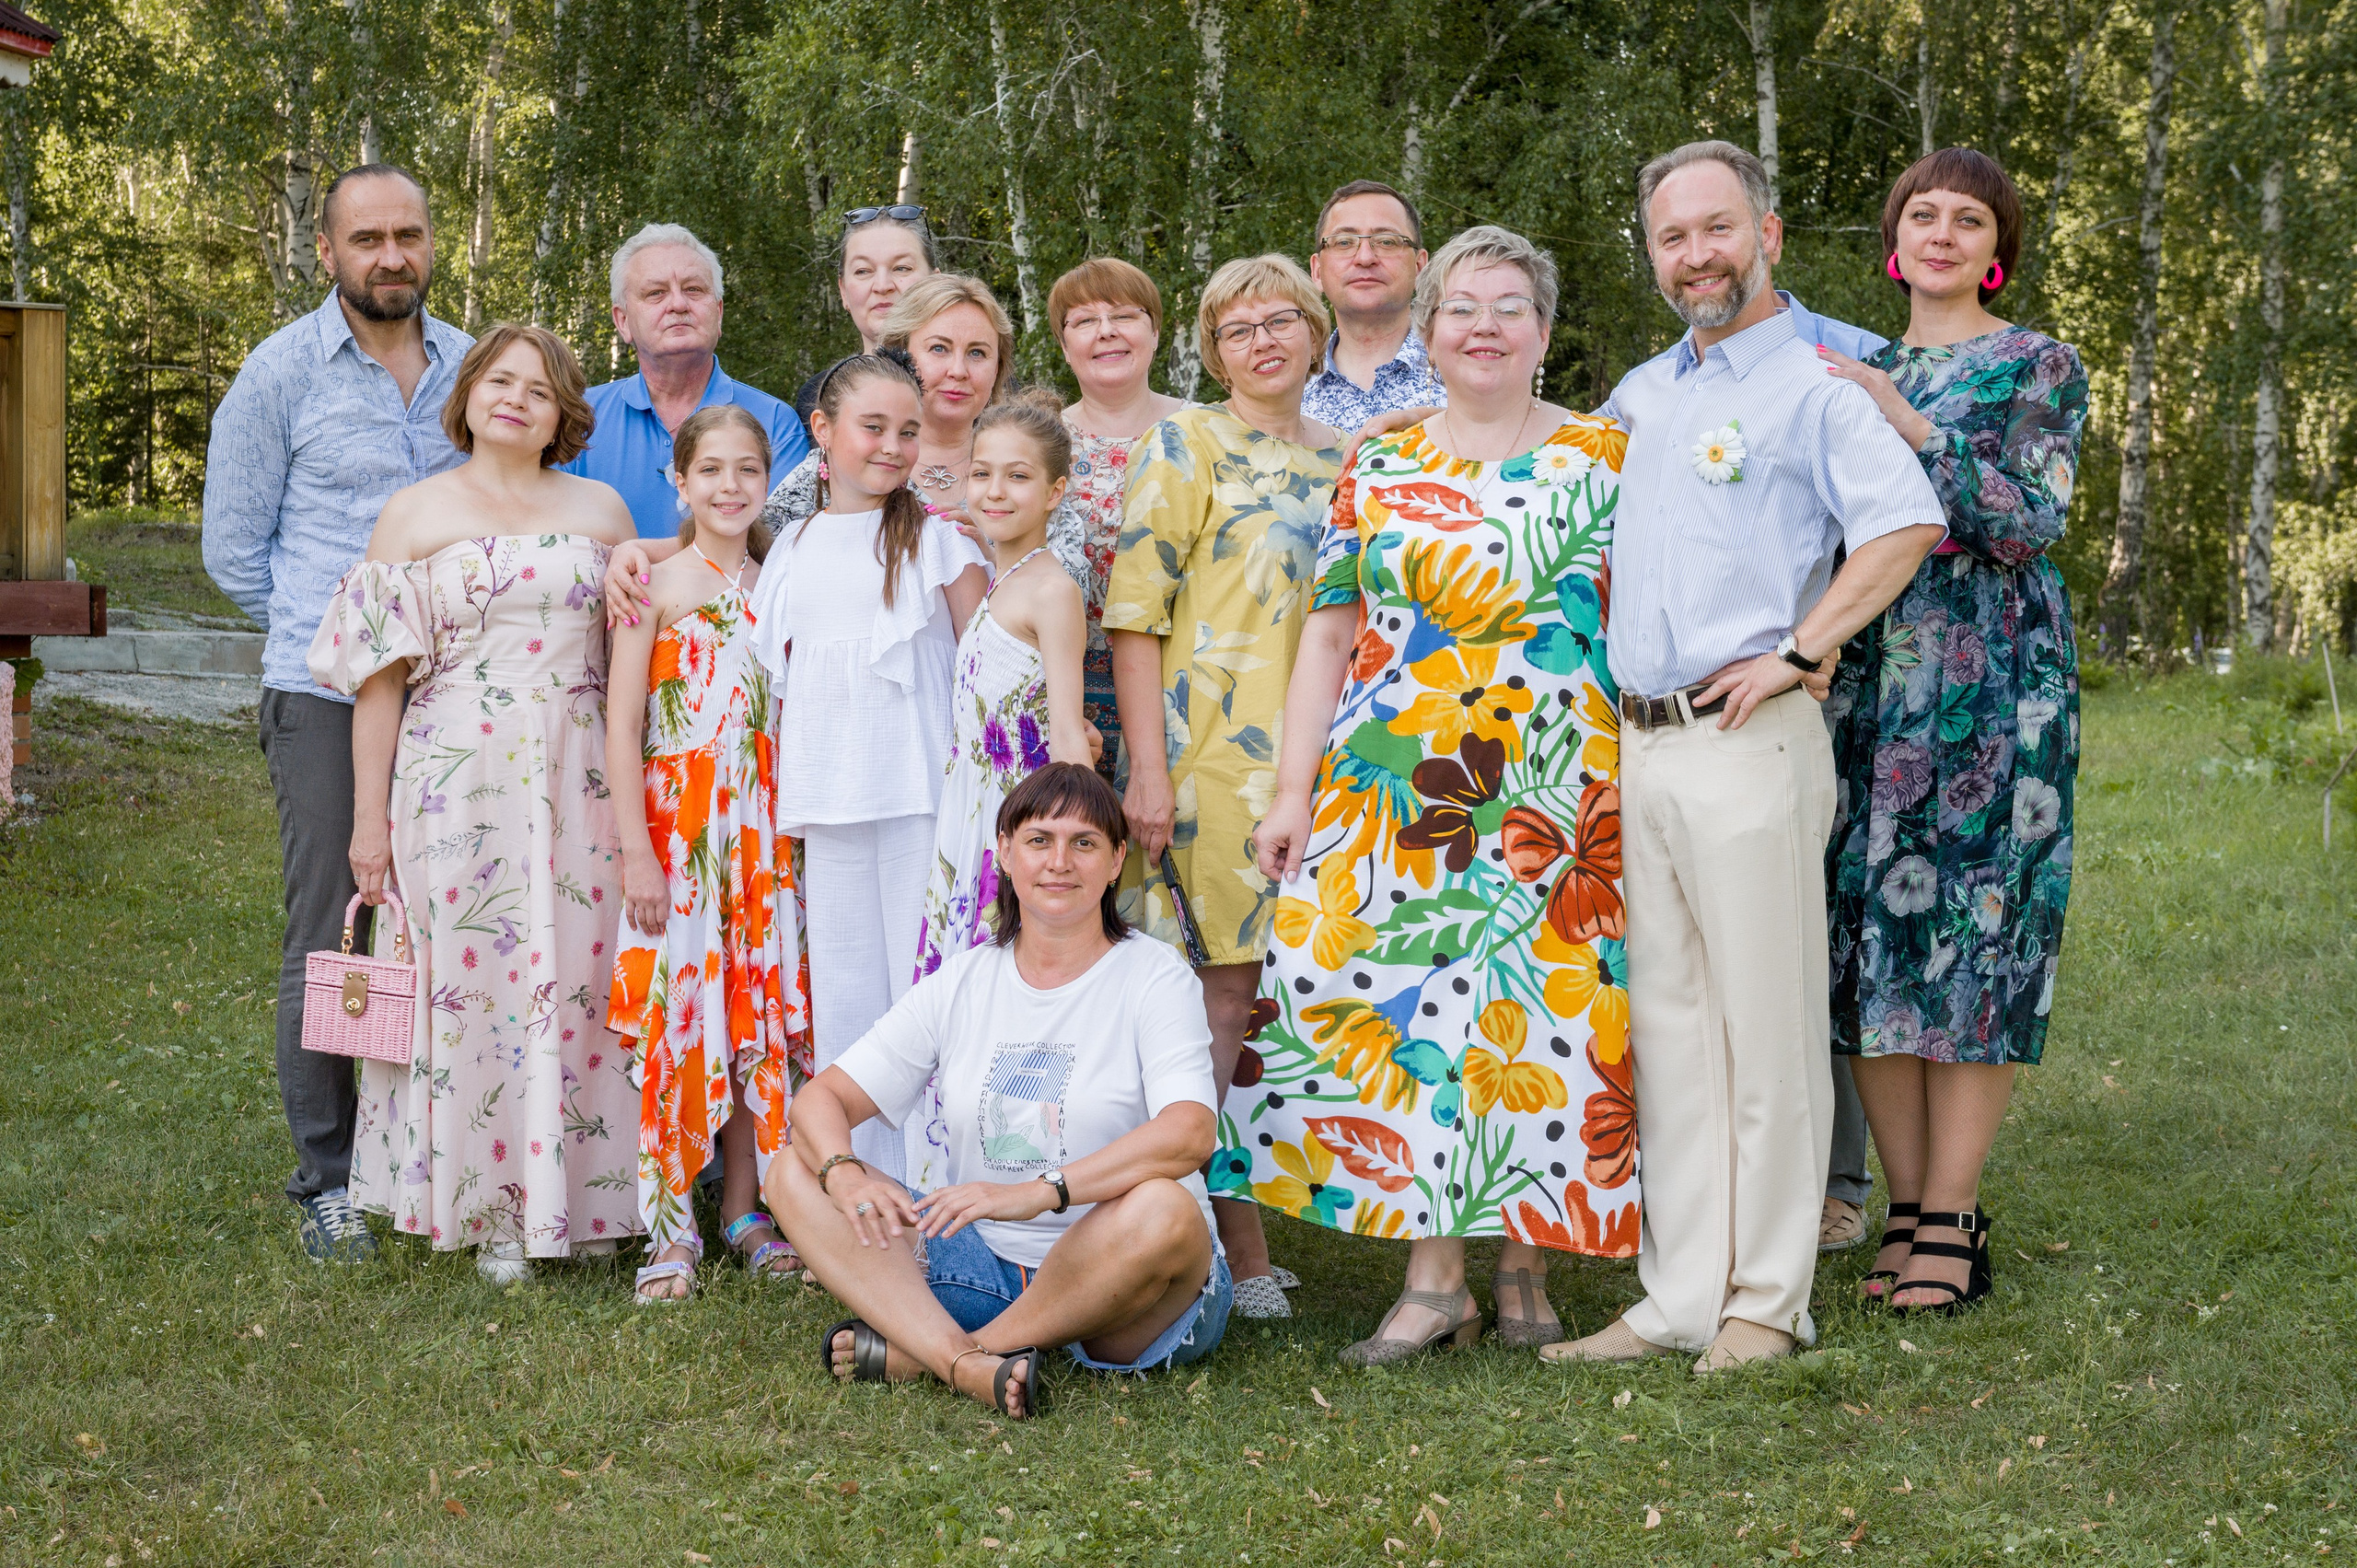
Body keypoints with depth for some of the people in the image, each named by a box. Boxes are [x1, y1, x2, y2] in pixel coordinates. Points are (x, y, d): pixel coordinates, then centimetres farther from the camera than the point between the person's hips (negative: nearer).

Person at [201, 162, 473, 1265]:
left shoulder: (469, 366, 10)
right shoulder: (282, 372, 0)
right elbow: (234, 544, 4)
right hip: (327, 699, -3)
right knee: (327, 939, -3)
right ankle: (326, 1182, 7)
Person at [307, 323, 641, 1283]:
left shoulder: (601, 511, 10)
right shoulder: (415, 515, 4)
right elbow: (380, 677, 1)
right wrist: (369, 817, -2)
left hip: (578, 788, 2)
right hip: (458, 785, -2)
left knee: (577, 974, 3)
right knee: (469, 979, -1)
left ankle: (575, 1194, 15)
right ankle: (488, 1208, 9)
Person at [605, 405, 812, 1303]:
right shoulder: (655, 585, -4)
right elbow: (621, 728, -7)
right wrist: (636, 851, -13)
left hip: (764, 832, 4)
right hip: (676, 830, -4)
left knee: (760, 1011, 7)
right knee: (675, 1015, -3)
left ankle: (744, 1210, 18)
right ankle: (669, 1227, 5)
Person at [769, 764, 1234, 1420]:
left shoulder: (1154, 978, -4)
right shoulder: (961, 984, 8)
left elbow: (1190, 1134, -21)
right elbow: (822, 1097, 5)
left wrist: (1036, 1192, -33)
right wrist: (843, 1174, -20)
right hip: (984, 1263, 4)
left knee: (1164, 1211, -37)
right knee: (795, 1175, -9)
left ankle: (918, 1352, -21)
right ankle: (966, 1364, -33)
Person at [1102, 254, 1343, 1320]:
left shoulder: (1344, 460, 17)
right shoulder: (1186, 449, 0)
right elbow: (1134, 613, -6)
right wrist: (1148, 769, -13)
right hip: (1213, 753, -6)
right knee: (1225, 991, -6)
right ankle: (1240, 1255, 1)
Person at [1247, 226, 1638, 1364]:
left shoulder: (1603, 459, 7)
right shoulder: (1378, 471, 11)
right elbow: (1330, 633, 10)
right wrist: (1295, 791, 4)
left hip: (1554, 793, -1)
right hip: (1394, 789, 2)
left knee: (1534, 1013, -2)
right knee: (1400, 1004, -5)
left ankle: (1525, 1268, 11)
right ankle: (1432, 1279, 3)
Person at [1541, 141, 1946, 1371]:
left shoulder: (1810, 385, -4)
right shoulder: (1638, 394, 18)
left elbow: (1906, 524, -18)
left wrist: (1797, 654, -17)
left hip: (1747, 746, -7)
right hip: (1637, 748, 7)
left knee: (1766, 1025, -2)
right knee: (1666, 1027, 8)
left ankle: (1767, 1301, 6)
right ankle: (1679, 1298, 14)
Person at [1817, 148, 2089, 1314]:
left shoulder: (2038, 367, 3)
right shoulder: (1857, 374, 18)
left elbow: (2030, 526, -10)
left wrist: (1913, 431, -15)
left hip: (1990, 682, -5)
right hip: (1861, 679, 5)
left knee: (1972, 929, -7)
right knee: (1865, 929, 0)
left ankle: (1952, 1222, -2)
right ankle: (1906, 1207, 9)